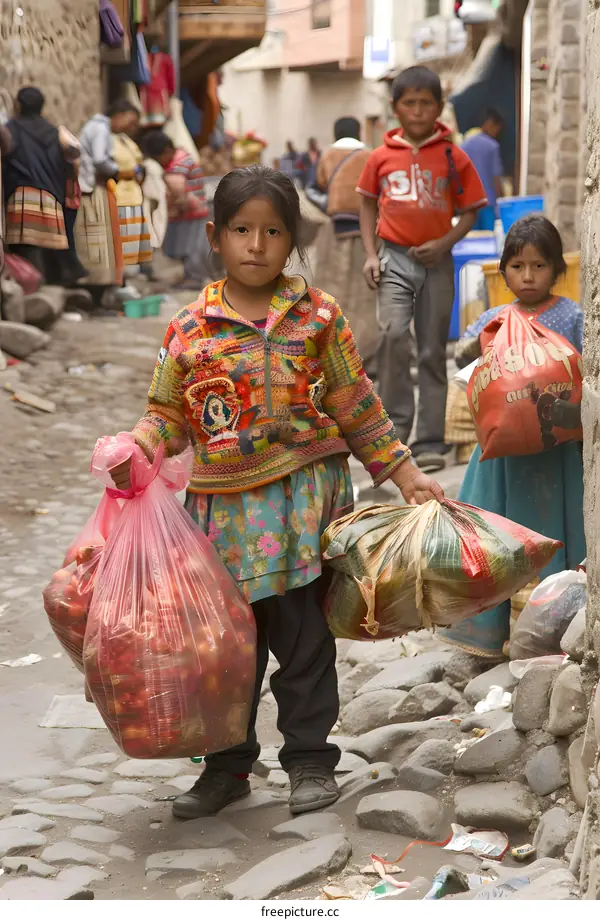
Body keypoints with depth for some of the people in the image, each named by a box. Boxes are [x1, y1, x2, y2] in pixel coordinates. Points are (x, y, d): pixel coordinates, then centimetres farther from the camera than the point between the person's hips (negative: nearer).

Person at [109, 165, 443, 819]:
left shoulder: (317, 316, 1)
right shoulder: (188, 329, 2)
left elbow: (356, 406, 6)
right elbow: (168, 413, 8)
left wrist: (404, 475, 6)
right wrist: (137, 447, -12)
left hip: (302, 498, -1)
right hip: (223, 506, 2)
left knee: (302, 638, 4)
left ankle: (310, 759, 20)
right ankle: (227, 765, 25)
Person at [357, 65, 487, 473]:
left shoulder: (453, 157, -2)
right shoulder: (382, 156, 1)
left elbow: (470, 210, 3)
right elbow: (368, 204, 12)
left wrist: (444, 243, -12)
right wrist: (370, 254, 2)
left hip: (437, 261, 0)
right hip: (395, 258, 0)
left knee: (433, 351, 6)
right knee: (393, 335, -20)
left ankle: (430, 442, 12)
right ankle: (395, 428, -6)